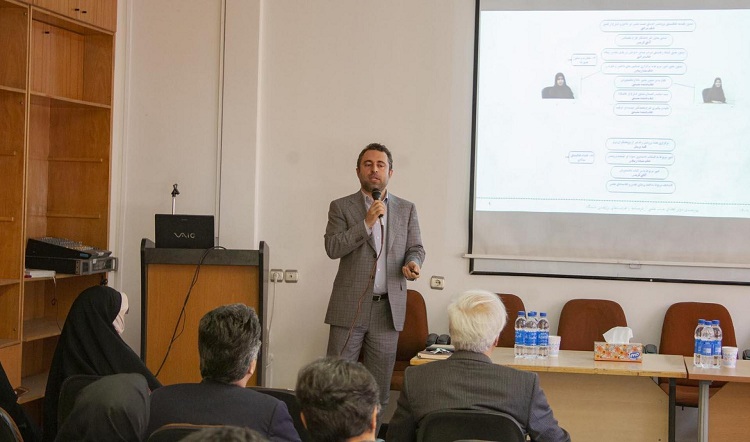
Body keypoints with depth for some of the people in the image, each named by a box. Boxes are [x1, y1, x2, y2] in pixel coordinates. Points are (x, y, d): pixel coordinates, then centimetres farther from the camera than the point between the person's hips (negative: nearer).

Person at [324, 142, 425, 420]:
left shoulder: (406, 210, 11)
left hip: (388, 308, 2)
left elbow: (416, 248, 12)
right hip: (350, 306, -2)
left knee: (380, 383, 6)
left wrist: (413, 263, -11)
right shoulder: (341, 207, 4)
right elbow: (332, 247, -7)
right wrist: (367, 223, -15)